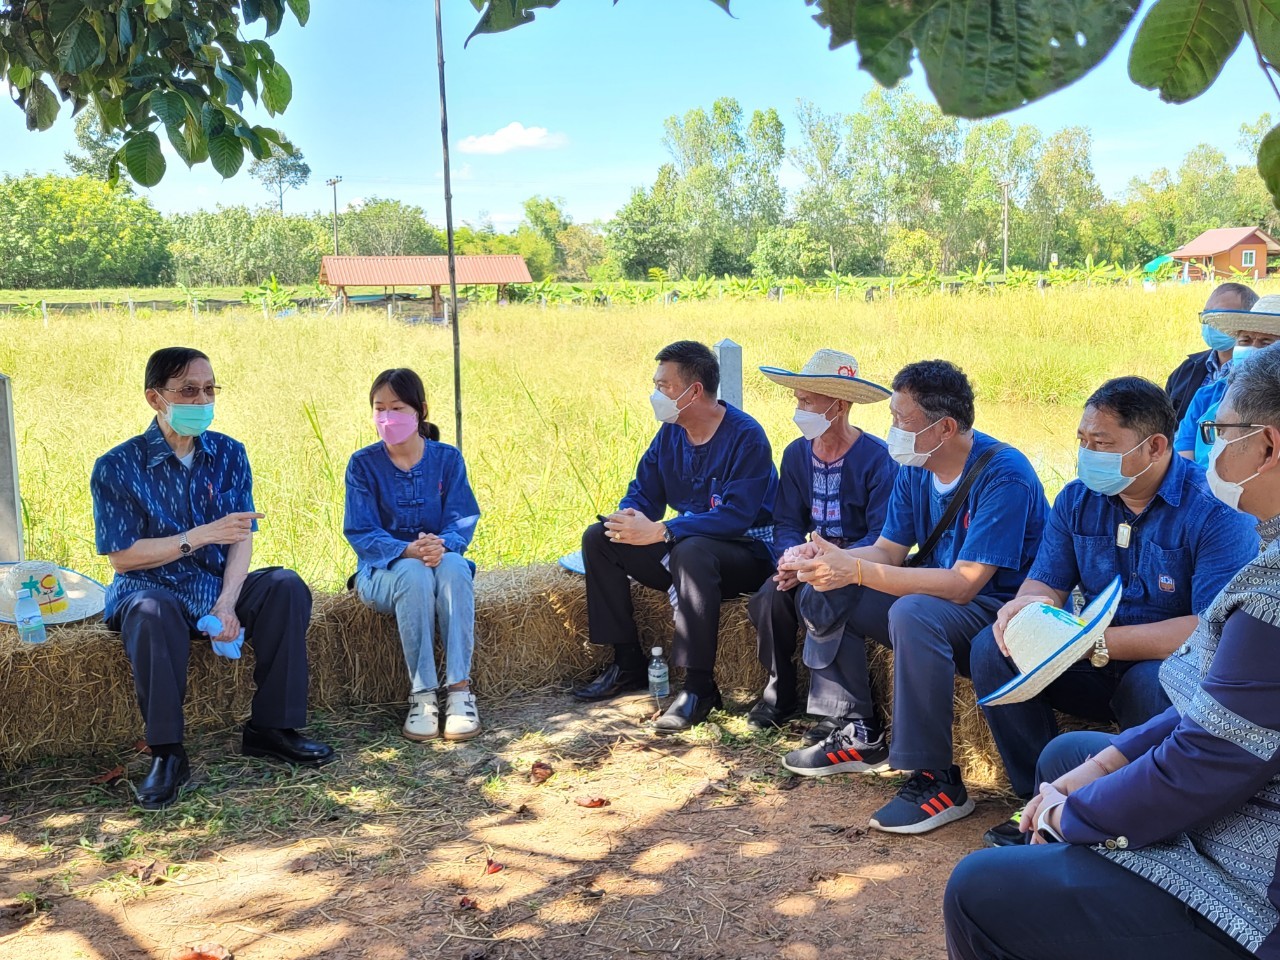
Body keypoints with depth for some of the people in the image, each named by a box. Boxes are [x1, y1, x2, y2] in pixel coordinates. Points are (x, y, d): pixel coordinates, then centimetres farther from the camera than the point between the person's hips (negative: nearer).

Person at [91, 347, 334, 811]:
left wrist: (227, 602, -21)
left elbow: (243, 536, -4)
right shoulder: (117, 467, -8)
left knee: (287, 586, -23)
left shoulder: (228, 454, 3)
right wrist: (204, 535, -22)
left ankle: (270, 727, -14)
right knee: (152, 613, -38)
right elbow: (122, 557, -12)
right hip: (151, 587, -4)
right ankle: (167, 755, -25)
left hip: (218, 585, 4)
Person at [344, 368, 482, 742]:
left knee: (453, 568, -35)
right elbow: (361, 532, -9)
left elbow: (463, 520, -5)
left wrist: (442, 544, -29)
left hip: (441, 558, 1)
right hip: (383, 570, -1)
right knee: (414, 575, -37)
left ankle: (460, 689, -34)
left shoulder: (447, 458, 2)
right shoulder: (363, 464, -1)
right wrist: (407, 551, -29)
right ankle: (422, 694, -31)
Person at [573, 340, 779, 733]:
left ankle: (700, 686, -30)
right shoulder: (670, 434, 4)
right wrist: (628, 518, -18)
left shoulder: (745, 436, -19)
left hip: (746, 554, -8)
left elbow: (737, 516, -28)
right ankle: (627, 663, 0)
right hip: (680, 548, 8)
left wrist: (658, 531, -33)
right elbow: (644, 493, 9)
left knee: (691, 550, -40)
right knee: (598, 538, -4)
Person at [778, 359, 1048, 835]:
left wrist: (856, 571, -32)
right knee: (822, 595, 1)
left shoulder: (1003, 475, -25)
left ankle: (937, 781, -26)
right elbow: (888, 550, 4)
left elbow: (963, 583, -30)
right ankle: (861, 736, 10)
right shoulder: (915, 469, 0)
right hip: (936, 593, 9)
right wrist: (824, 561, -16)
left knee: (914, 613, -38)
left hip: (998, 608, -9)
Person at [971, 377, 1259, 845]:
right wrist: (1029, 604, -23)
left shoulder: (1217, 511, -18)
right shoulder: (1077, 499, 2)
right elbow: (1046, 583, 4)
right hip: (1099, 665, 6)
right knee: (992, 648, -13)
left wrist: (1100, 643, -31)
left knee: (1150, 685, -38)